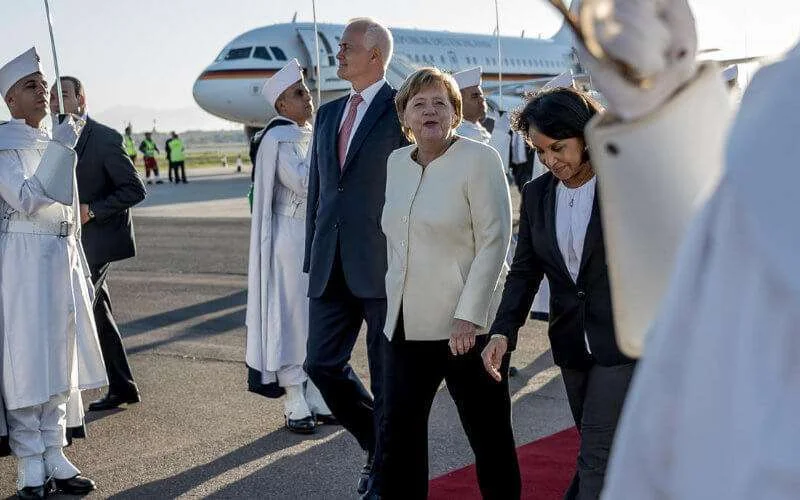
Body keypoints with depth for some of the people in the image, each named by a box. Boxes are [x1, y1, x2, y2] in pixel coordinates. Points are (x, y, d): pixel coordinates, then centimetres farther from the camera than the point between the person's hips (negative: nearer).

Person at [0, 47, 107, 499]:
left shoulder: (56, 142, 15)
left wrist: (82, 275, 19)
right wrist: (61, 148, -22)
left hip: (62, 259, 7)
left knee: (59, 358, 9)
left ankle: (54, 453, 17)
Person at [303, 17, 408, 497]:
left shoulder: (402, 109, -4)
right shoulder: (329, 113, 16)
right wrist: (313, 255, 14)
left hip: (384, 267, -7)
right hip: (332, 268, 7)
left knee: (388, 378, 3)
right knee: (322, 363, 9)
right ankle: (378, 444, 31)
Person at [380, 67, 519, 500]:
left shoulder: (479, 159, -9)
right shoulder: (396, 162, 10)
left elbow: (494, 241, -13)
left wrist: (468, 315, -18)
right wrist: (395, 294, 16)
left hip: (465, 325, -5)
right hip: (405, 323, 6)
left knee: (488, 433, 7)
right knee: (399, 432, 7)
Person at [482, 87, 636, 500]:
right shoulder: (536, 193, 5)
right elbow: (525, 269, 6)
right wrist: (503, 331, -9)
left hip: (623, 342, -5)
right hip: (572, 345, 5)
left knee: (597, 459, -8)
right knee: (600, 454, 17)